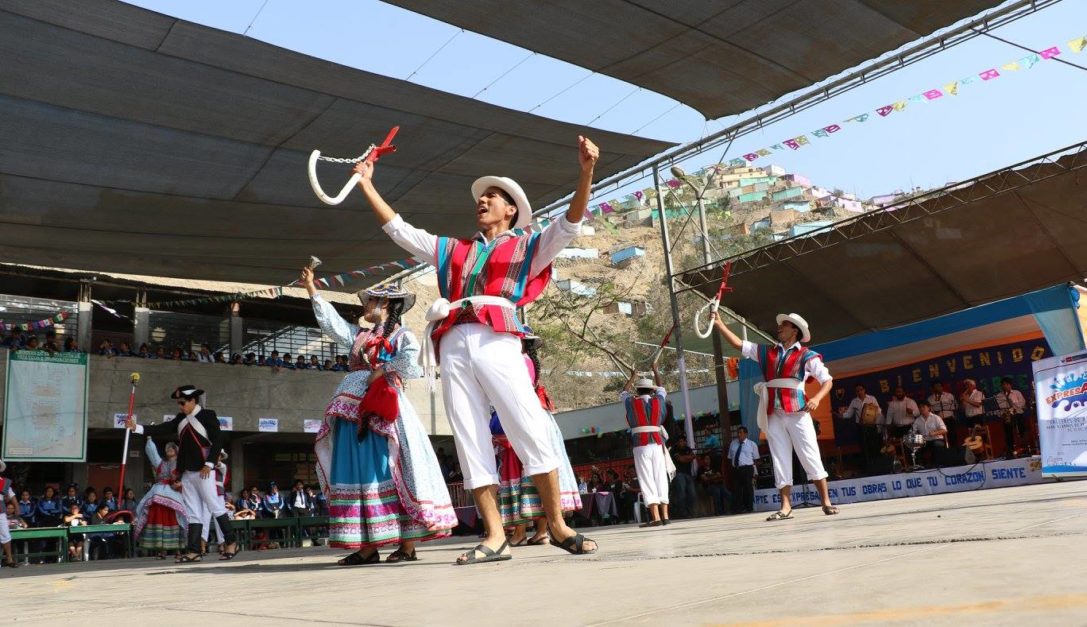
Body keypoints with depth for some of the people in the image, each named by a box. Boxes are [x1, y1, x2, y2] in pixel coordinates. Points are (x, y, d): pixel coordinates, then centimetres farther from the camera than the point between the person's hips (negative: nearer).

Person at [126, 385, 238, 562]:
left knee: (216, 507, -5)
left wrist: (209, 464, -16)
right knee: (192, 513, 6)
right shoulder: (181, 419, 14)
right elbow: (162, 429, 5)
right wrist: (137, 427, -4)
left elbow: (218, 441, -11)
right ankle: (193, 551, 7)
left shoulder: (207, 415, -5)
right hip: (187, 473, 7)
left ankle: (231, 543, 4)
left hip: (204, 471, -7)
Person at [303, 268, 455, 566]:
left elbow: (409, 362, -16)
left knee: (389, 473, -8)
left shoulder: (402, 336, 2)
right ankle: (366, 546, 5)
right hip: (353, 411, 7)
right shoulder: (358, 335, 21)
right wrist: (311, 289, 16)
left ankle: (407, 544, -5)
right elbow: (331, 321, 17)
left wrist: (382, 370, -10)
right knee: (357, 472, 2)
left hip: (383, 411, -7)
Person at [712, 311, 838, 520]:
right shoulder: (767, 352, 17)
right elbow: (738, 344, 18)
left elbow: (827, 380, -1)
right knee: (780, 460, 4)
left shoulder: (806, 355, 3)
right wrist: (719, 324, 13)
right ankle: (786, 507, 6)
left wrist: (817, 399, -19)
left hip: (797, 413, -4)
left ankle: (826, 502, 4)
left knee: (810, 456, -3)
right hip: (773, 415, 5)